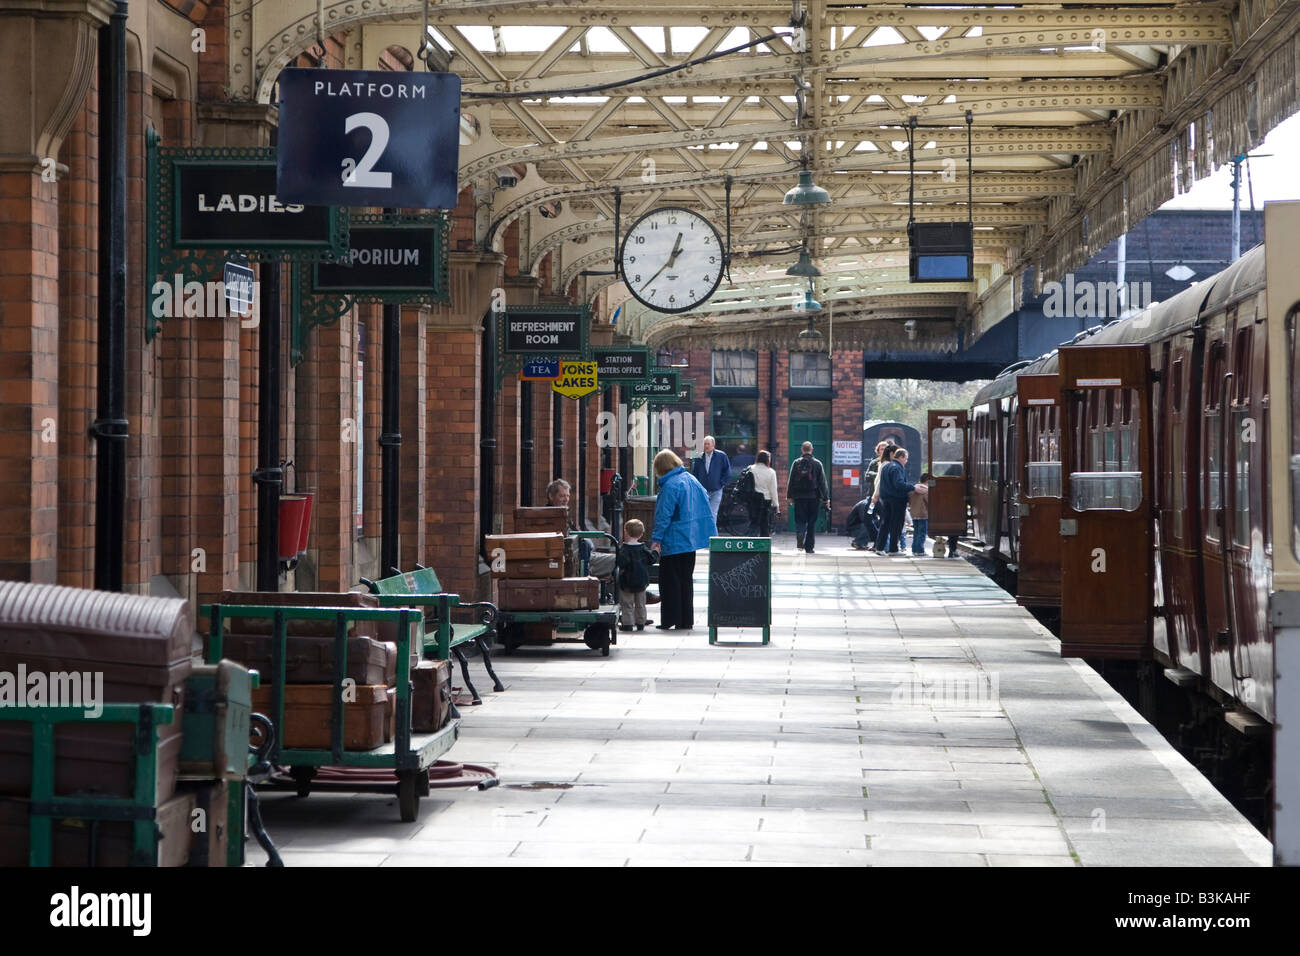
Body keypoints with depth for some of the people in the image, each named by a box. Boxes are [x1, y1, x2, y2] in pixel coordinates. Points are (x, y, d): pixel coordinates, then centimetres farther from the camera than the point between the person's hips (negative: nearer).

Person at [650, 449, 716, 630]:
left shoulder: (670, 485, -17)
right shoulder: (691, 479, 8)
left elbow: (664, 515, -19)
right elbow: (705, 499, 16)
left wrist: (656, 539, -16)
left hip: (674, 541, -8)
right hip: (692, 540, 8)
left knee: (670, 581, 0)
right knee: (686, 580, 13)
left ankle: (670, 620, 0)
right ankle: (686, 620, 15)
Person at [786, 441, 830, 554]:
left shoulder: (796, 463, 0)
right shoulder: (817, 464, 0)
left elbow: (791, 481, 1)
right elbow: (822, 482, 0)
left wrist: (789, 496, 7)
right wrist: (826, 498, 4)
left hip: (799, 497, 0)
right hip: (814, 497, 0)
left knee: (800, 520, 4)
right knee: (812, 523, 7)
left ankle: (800, 539, -23)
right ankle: (809, 547, 7)